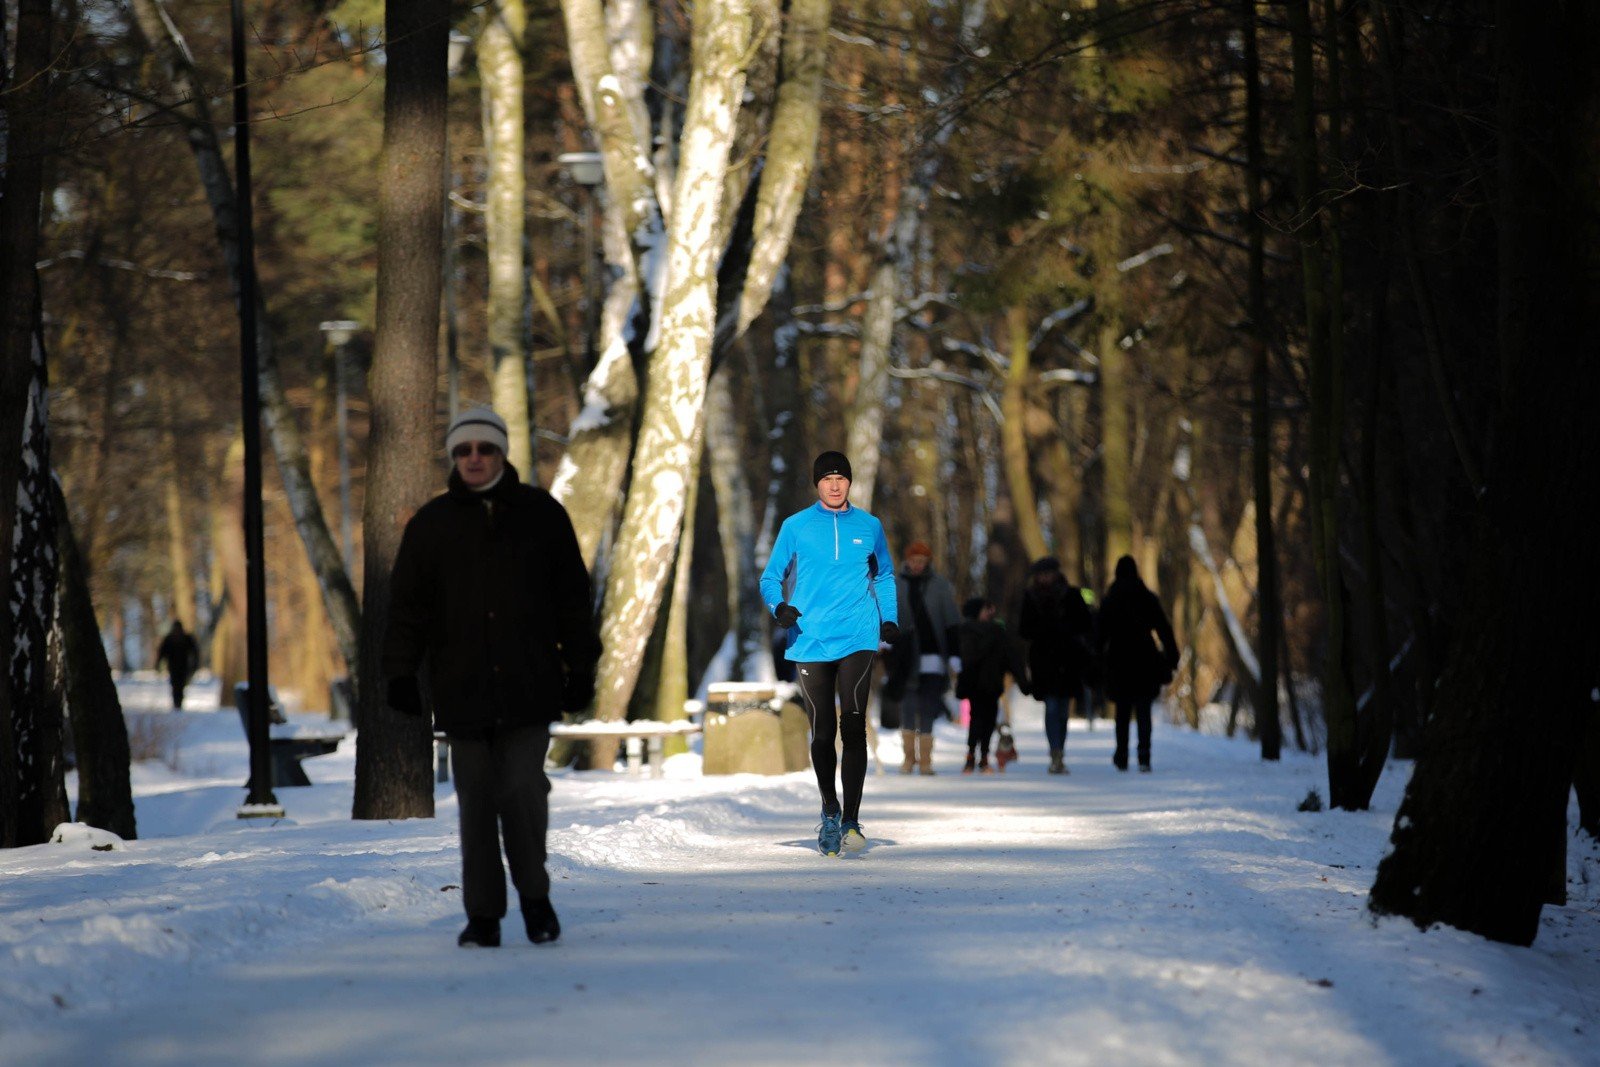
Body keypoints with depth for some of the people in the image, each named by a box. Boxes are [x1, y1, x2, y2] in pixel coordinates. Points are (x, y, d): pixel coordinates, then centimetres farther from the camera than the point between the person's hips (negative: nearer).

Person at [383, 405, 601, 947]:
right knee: (477, 802, 1)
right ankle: (483, 915, 9)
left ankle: (534, 892, 12)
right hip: (461, 689, 1)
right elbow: (408, 604, 8)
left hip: (529, 686, -1)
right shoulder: (432, 523, 8)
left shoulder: (541, 514, 8)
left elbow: (572, 597, 12)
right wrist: (401, 673, 0)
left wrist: (581, 667, 8)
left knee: (523, 790, -11)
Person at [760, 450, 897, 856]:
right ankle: (830, 810, 27)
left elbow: (884, 576, 23)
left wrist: (889, 619, 8)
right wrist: (779, 606, -13)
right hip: (810, 644, 0)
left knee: (853, 728, -12)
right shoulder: (796, 527, 5)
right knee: (823, 732, 4)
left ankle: (850, 821, -13)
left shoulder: (869, 527, 10)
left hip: (857, 641, 0)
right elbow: (771, 577, 8)